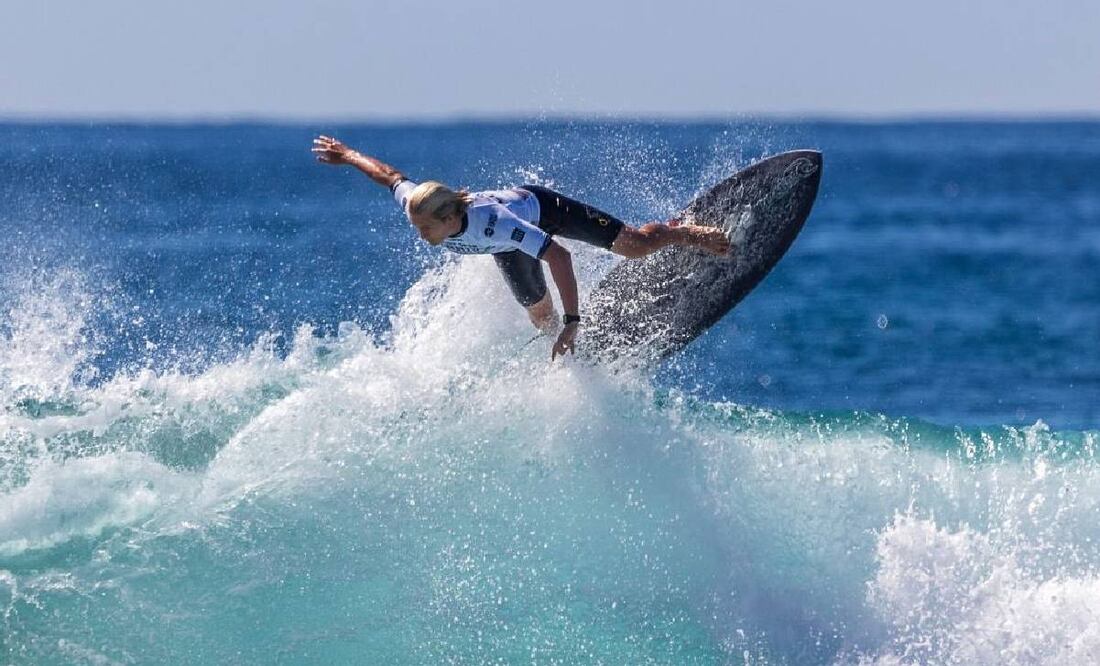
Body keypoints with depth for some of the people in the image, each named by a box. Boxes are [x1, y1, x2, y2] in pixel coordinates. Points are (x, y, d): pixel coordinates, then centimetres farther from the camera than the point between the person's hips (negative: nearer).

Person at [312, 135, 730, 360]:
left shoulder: (491, 222, -51)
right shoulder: (417, 207, -36)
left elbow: (560, 257, -51)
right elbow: (389, 175, -14)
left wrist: (573, 322, -53)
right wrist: (346, 156, 3)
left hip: (541, 206, -5)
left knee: (635, 245, -1)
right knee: (541, 319, 14)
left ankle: (687, 234, 30)